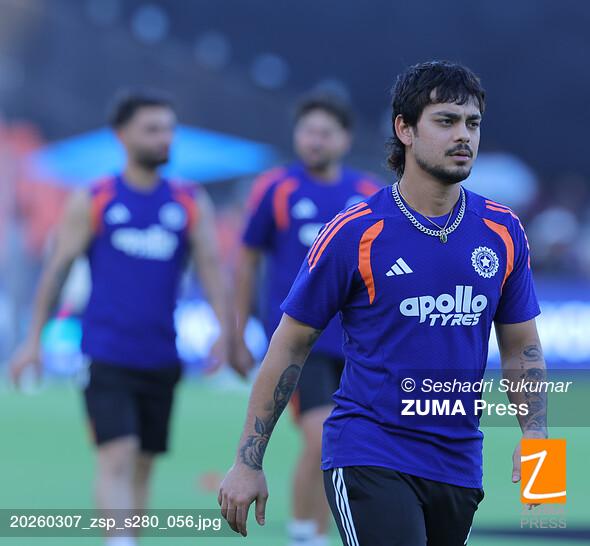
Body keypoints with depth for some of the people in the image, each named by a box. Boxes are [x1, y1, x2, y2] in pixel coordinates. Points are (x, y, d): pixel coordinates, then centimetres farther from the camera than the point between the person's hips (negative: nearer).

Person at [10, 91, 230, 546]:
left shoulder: (192, 204, 8)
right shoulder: (92, 202, 3)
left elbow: (211, 265, 2)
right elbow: (58, 268, 4)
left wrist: (223, 332, -12)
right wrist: (35, 338, 0)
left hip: (161, 357, 3)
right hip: (107, 356, -3)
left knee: (143, 465, 10)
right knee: (117, 457, -16)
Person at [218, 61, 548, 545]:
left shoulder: (503, 232, 4)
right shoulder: (354, 233, -8)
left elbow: (521, 346, 14)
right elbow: (290, 346, -1)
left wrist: (535, 437, -2)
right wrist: (247, 462, -3)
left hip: (459, 465, 5)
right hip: (370, 461, -5)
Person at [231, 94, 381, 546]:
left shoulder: (369, 194, 7)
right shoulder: (275, 189, -2)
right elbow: (247, 262, 6)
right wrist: (238, 338, 6)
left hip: (354, 343, 4)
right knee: (322, 440, -19)